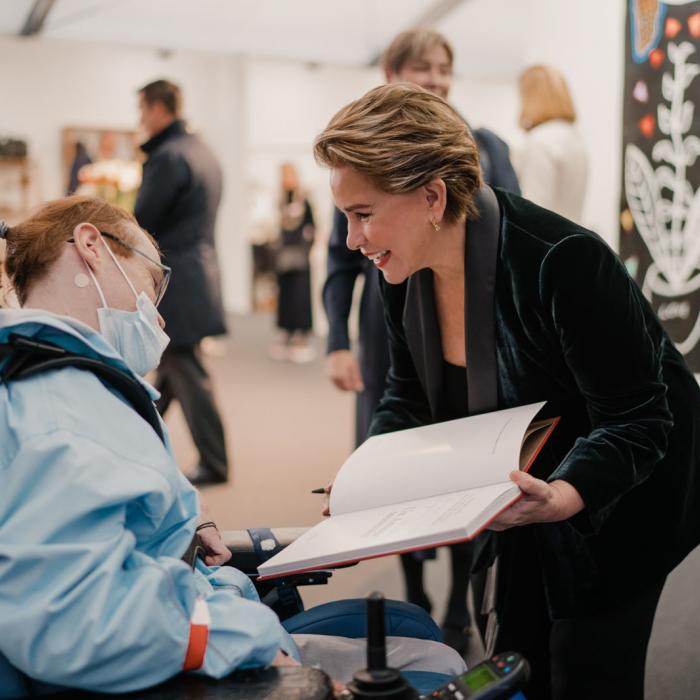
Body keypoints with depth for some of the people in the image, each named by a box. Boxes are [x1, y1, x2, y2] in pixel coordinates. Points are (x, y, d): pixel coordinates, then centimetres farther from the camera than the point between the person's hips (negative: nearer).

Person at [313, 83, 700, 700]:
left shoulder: (562, 263, -33)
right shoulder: (404, 271, -11)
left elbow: (635, 423, -27)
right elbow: (411, 398, 3)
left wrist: (561, 498, -44)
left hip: (621, 492, -6)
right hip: (533, 485, 7)